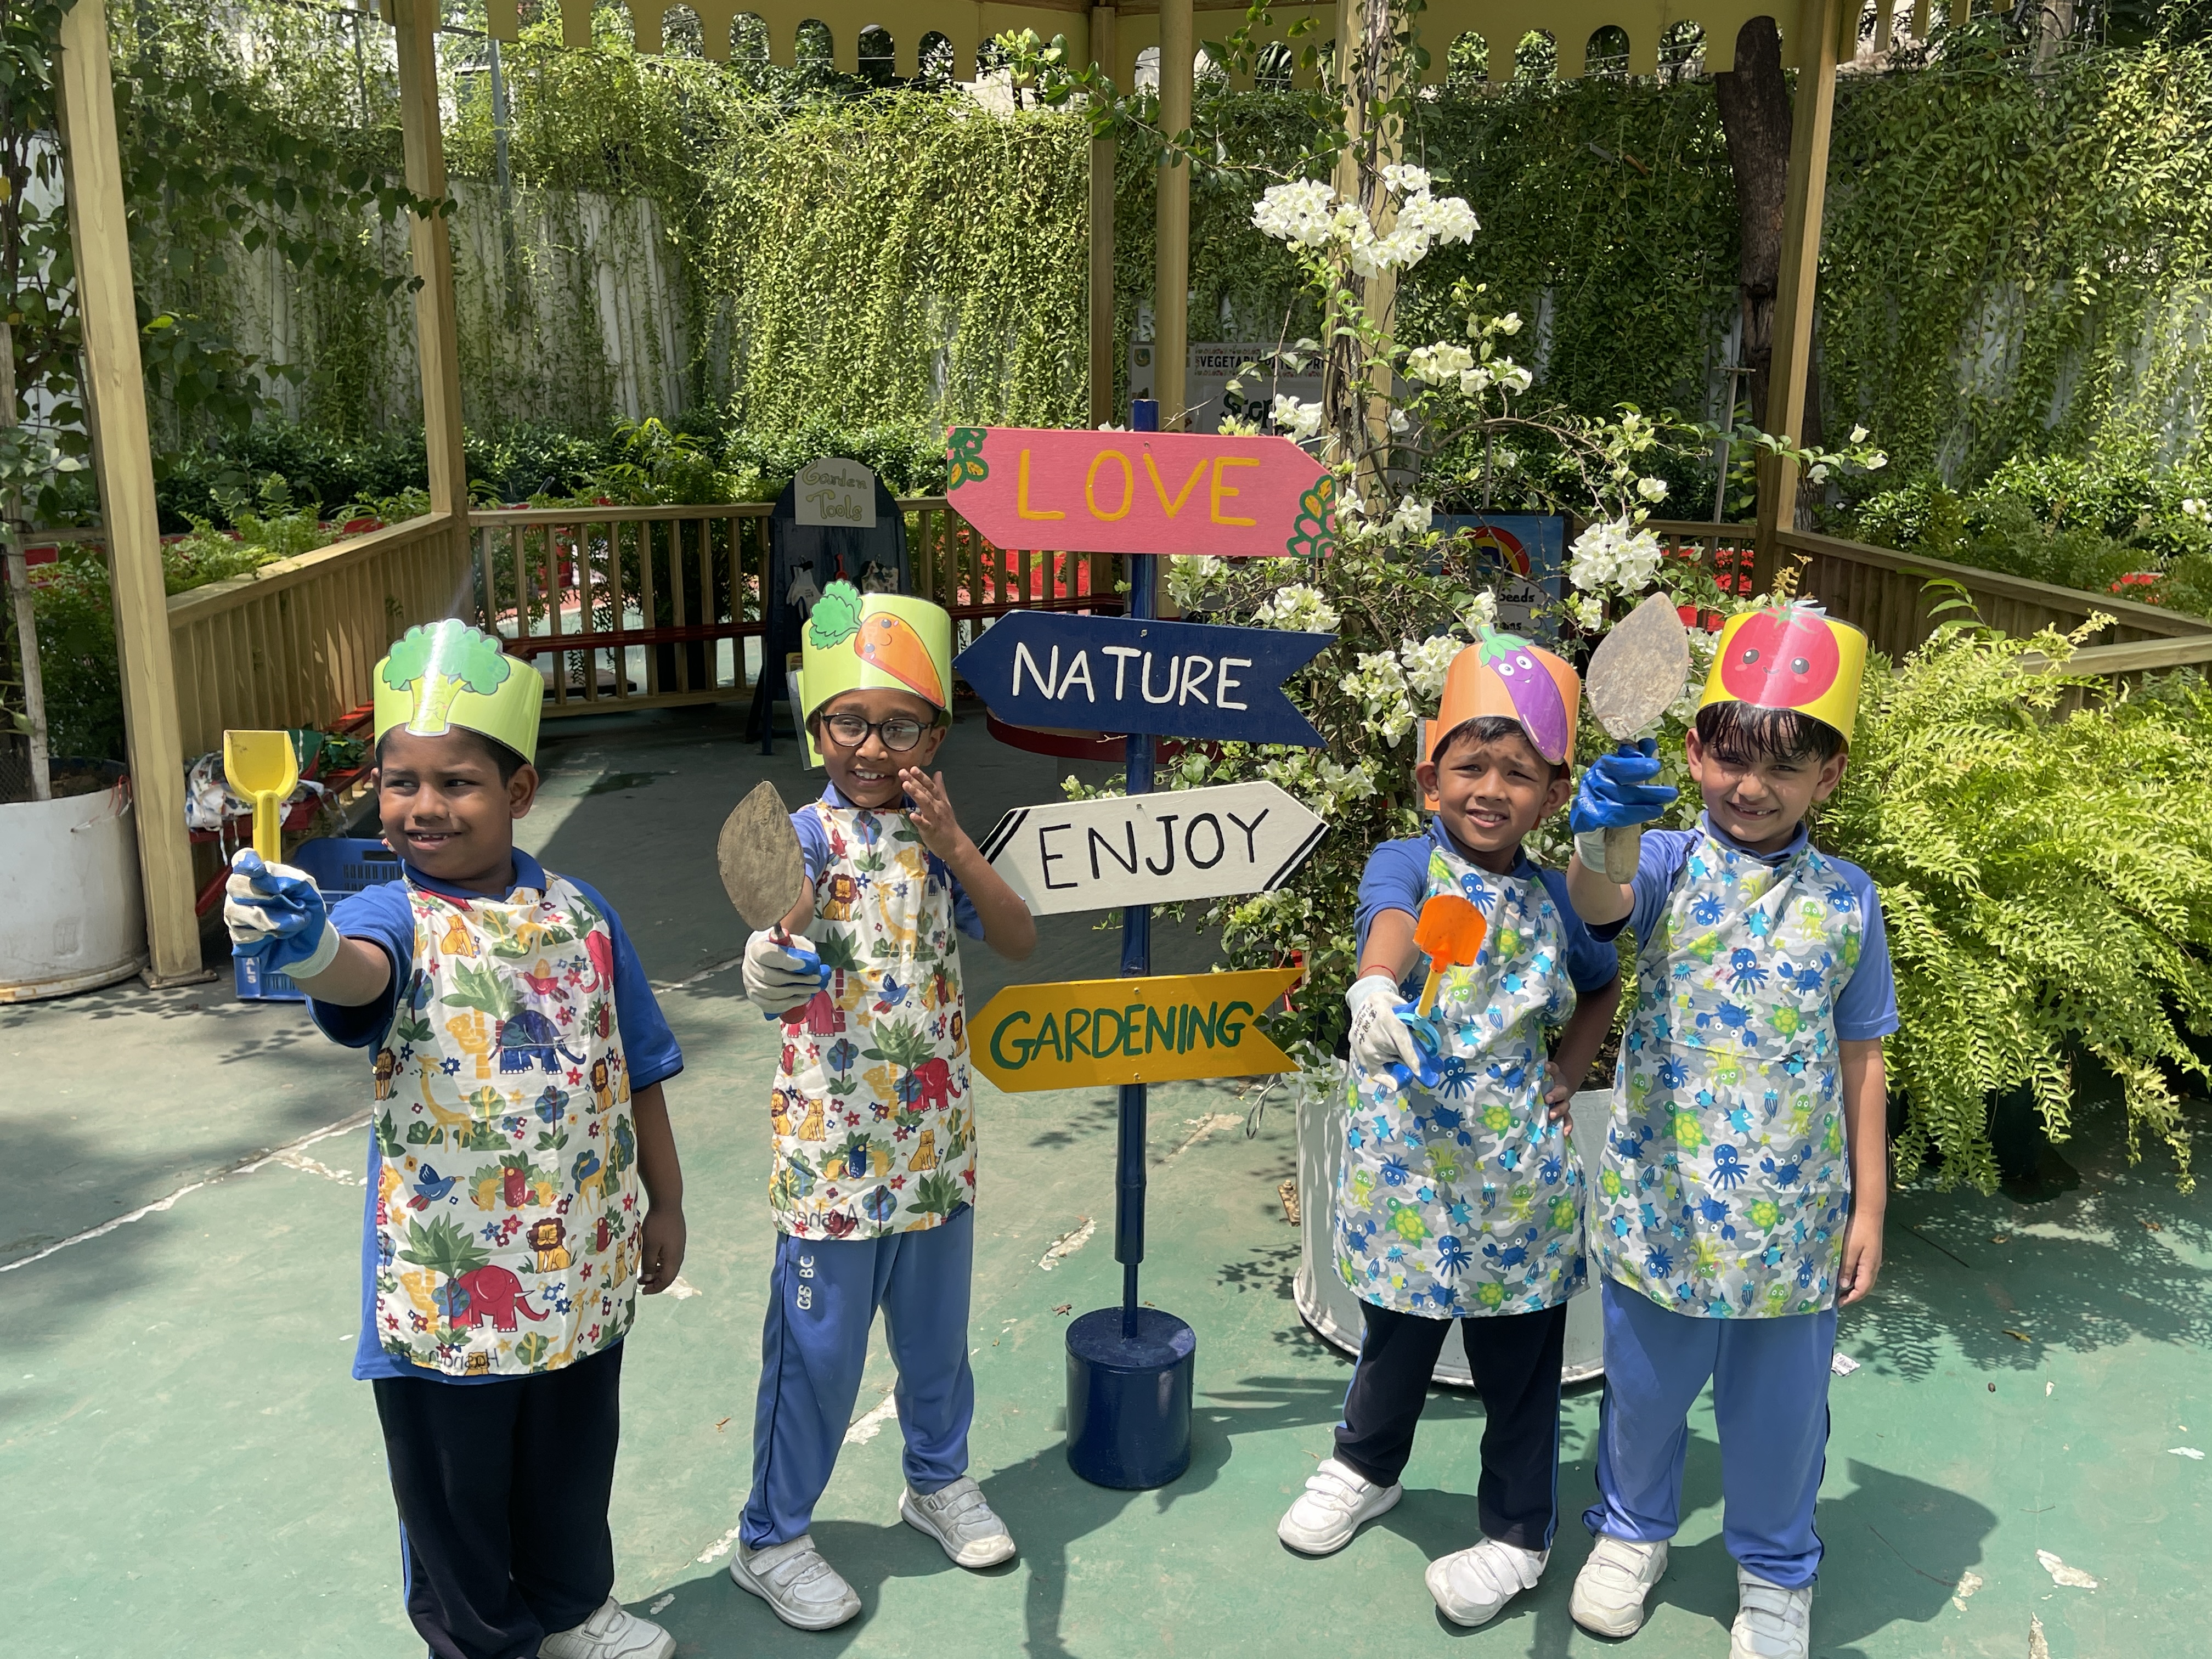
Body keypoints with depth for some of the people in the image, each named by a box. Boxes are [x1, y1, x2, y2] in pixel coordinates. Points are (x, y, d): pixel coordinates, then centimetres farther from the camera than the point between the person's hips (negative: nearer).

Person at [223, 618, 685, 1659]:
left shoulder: (579, 914, -1)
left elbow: (636, 1071, 7)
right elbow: (363, 970, -38)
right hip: (445, 1285, -3)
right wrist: (308, 946, -62)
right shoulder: (396, 918, -12)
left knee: (573, 1459, 22)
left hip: (584, 1268, 3)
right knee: (453, 1486, 13)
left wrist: (663, 1205, 10)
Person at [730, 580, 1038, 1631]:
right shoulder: (811, 837, -11)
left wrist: (955, 848, -17)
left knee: (936, 1329, 21)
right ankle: (771, 1538, 26)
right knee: (818, 1350, 6)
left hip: (936, 1139, 5)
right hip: (833, 1143, -5)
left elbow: (1020, 942, -5)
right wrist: (771, 972, -50)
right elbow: (789, 968, -26)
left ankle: (938, 1479, 44)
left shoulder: (937, 838, 4)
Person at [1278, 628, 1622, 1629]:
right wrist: (1375, 984, -55)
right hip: (1408, 1160, -2)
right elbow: (1391, 918, -33)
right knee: (1397, 1336, 17)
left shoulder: (1550, 896, 3)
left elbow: (1602, 987, 22)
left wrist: (1566, 1075, 7)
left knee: (1520, 1360, 12)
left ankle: (1517, 1535, 33)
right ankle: (1366, 1468, 46)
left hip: (1518, 1169, 2)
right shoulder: (1406, 864, -8)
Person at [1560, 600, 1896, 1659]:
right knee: (1645, 1384, 18)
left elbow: (1860, 1060, 3)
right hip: (1659, 1201, -1)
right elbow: (1598, 905, -31)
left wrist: (1869, 1205, 3)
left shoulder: (1846, 899, -2)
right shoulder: (1669, 864, -7)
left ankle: (1775, 1570, 41)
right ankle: (1632, 1527, 44)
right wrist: (1595, 843, -54)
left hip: (1791, 1212, 1)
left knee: (1778, 1405, 16)